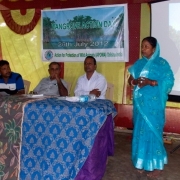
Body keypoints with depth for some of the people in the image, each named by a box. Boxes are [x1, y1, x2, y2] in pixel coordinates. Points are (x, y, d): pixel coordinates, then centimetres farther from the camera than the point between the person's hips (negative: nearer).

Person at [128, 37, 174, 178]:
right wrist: (135, 81, -10)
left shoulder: (162, 63, -6)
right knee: (140, 131, 10)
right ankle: (142, 161, 23)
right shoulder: (139, 63, 11)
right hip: (140, 103, 6)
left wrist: (150, 82, -21)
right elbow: (130, 79, 14)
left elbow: (169, 82, -11)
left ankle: (156, 165, 9)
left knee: (153, 131, -4)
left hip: (154, 104, -6)